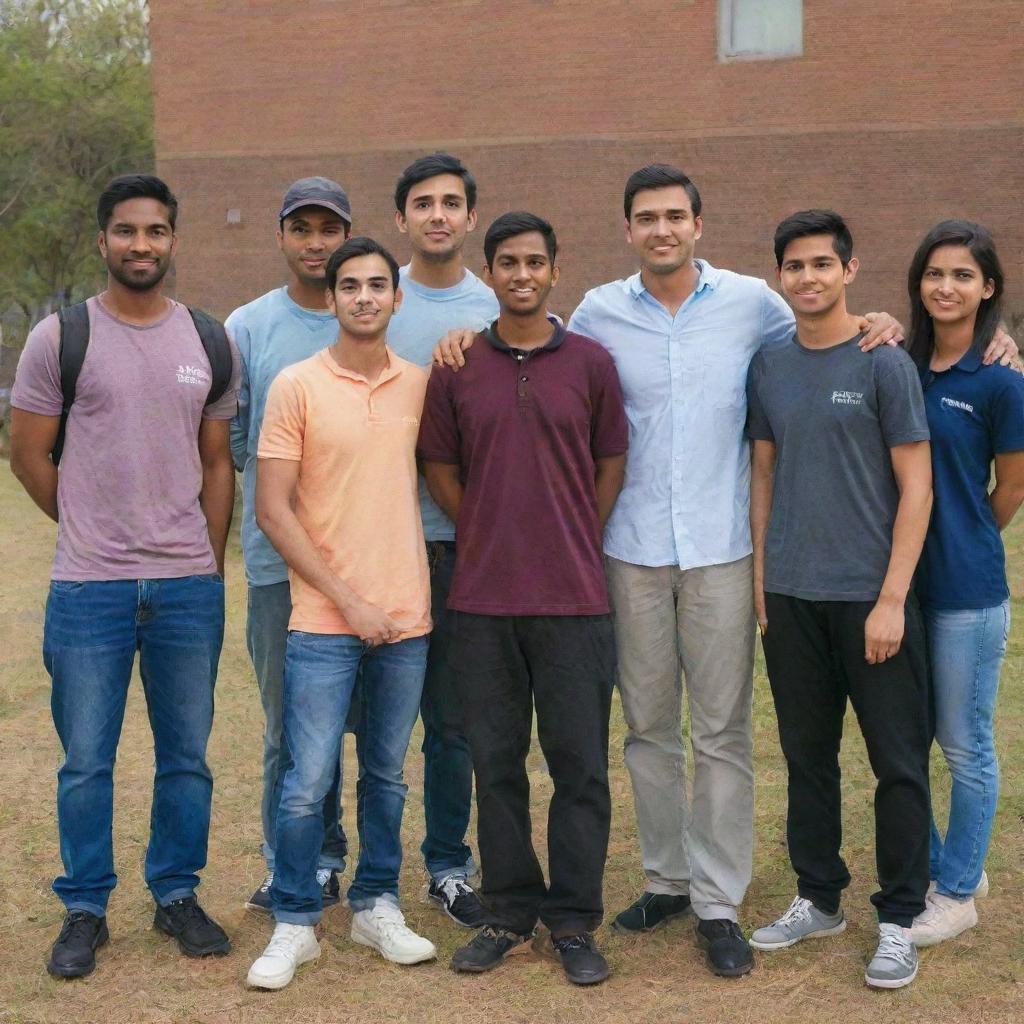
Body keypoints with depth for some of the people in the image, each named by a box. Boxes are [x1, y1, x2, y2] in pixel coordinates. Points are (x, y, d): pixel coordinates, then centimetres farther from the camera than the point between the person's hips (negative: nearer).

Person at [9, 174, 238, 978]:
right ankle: (85, 910, 20)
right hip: (89, 587, -2)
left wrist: (209, 568, 7)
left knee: (187, 756, 10)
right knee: (87, 761, 5)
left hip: (189, 586, 2)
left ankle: (178, 895, 26)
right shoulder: (60, 336, -2)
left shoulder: (210, 342, 7)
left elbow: (217, 463, 11)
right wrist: (94, 530, 7)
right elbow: (28, 453, 3)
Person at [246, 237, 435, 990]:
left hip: (406, 617, 4)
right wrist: (349, 600, -11)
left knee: (387, 776, 13)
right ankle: (295, 923, 14)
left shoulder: (419, 384, 6)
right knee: (308, 782, -2)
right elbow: (272, 509, -8)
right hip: (324, 620, -3)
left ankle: (377, 906, 28)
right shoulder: (297, 386, -5)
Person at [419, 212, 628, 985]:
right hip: (482, 599, 1)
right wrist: (492, 540, 7)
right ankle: (510, 913, 22)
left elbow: (611, 463, 7)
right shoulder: (456, 369, 4)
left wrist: (574, 546, 4)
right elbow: (441, 469, 10)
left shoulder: (590, 363, 2)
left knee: (579, 763, 3)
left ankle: (573, 922, 14)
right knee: (496, 761, 9)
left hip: (574, 597, -1)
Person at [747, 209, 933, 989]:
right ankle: (818, 899, 28)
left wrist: (892, 599, -12)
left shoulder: (885, 364, -6)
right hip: (791, 597, 5)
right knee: (807, 755, 14)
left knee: (898, 762, 2)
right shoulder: (769, 369, 8)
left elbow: (916, 488, -7)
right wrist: (760, 577, 8)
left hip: (870, 596, -4)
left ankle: (900, 921, 14)